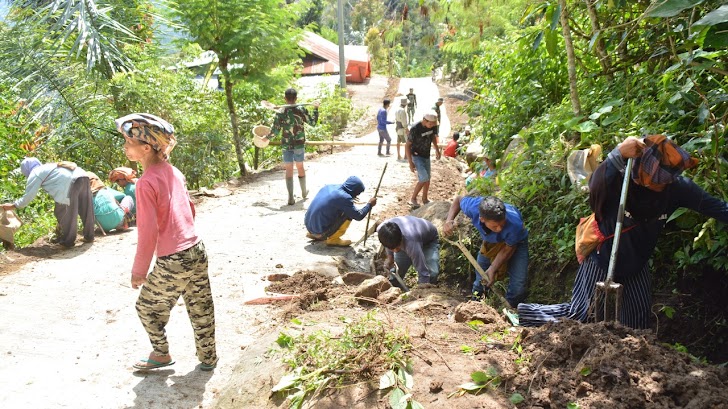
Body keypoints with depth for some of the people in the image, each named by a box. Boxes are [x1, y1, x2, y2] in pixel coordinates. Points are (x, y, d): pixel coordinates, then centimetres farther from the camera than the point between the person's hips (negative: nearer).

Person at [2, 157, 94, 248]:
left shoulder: (35, 174, 13)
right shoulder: (47, 167, 35)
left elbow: (28, 195, 12)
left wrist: (14, 205, 27)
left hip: (71, 181, -8)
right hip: (83, 176, 8)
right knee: (85, 209, 16)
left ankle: (68, 241, 16)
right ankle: (89, 236, 27)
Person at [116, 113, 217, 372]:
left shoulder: (146, 183, -17)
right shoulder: (173, 172, 6)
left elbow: (148, 232, -17)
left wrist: (139, 270, -7)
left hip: (172, 262, -7)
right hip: (197, 251, 7)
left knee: (147, 307, 18)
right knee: (201, 309, 18)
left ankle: (161, 354, 32)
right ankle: (208, 358, 31)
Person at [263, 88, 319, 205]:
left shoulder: (280, 112, -6)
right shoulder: (301, 110, -7)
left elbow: (276, 131, -5)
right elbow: (313, 122, 2)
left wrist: (267, 137, 13)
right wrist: (316, 109, 13)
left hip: (286, 145, -1)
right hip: (299, 144, 1)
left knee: (289, 170, 3)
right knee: (300, 167, 17)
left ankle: (291, 198, 0)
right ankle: (304, 192, 33)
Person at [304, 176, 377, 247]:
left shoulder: (329, 187, 5)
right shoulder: (344, 197, -17)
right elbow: (358, 216, -9)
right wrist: (370, 204, 5)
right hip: (320, 232, -8)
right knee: (348, 214, -3)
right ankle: (333, 239, 5)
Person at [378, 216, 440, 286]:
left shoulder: (411, 242, -49)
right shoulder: (381, 230, -33)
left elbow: (423, 273, -46)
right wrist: (390, 257, -13)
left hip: (429, 241, -4)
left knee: (432, 274, -28)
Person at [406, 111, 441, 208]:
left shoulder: (433, 126, -10)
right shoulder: (415, 129, -27)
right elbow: (407, 145, -20)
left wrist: (437, 150, 7)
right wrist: (410, 163, -21)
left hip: (426, 156, 6)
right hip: (416, 156, -6)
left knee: (427, 179, 11)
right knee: (424, 178, -16)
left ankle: (424, 199, 30)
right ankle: (413, 199, 0)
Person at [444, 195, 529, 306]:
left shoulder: (515, 224, -43)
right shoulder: (473, 207, -38)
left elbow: (509, 248, -22)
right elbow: (459, 199, -12)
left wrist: (492, 269, -25)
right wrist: (449, 220, -27)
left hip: (515, 243, -2)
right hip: (490, 242, 3)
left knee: (518, 288, -12)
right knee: (480, 281, 10)